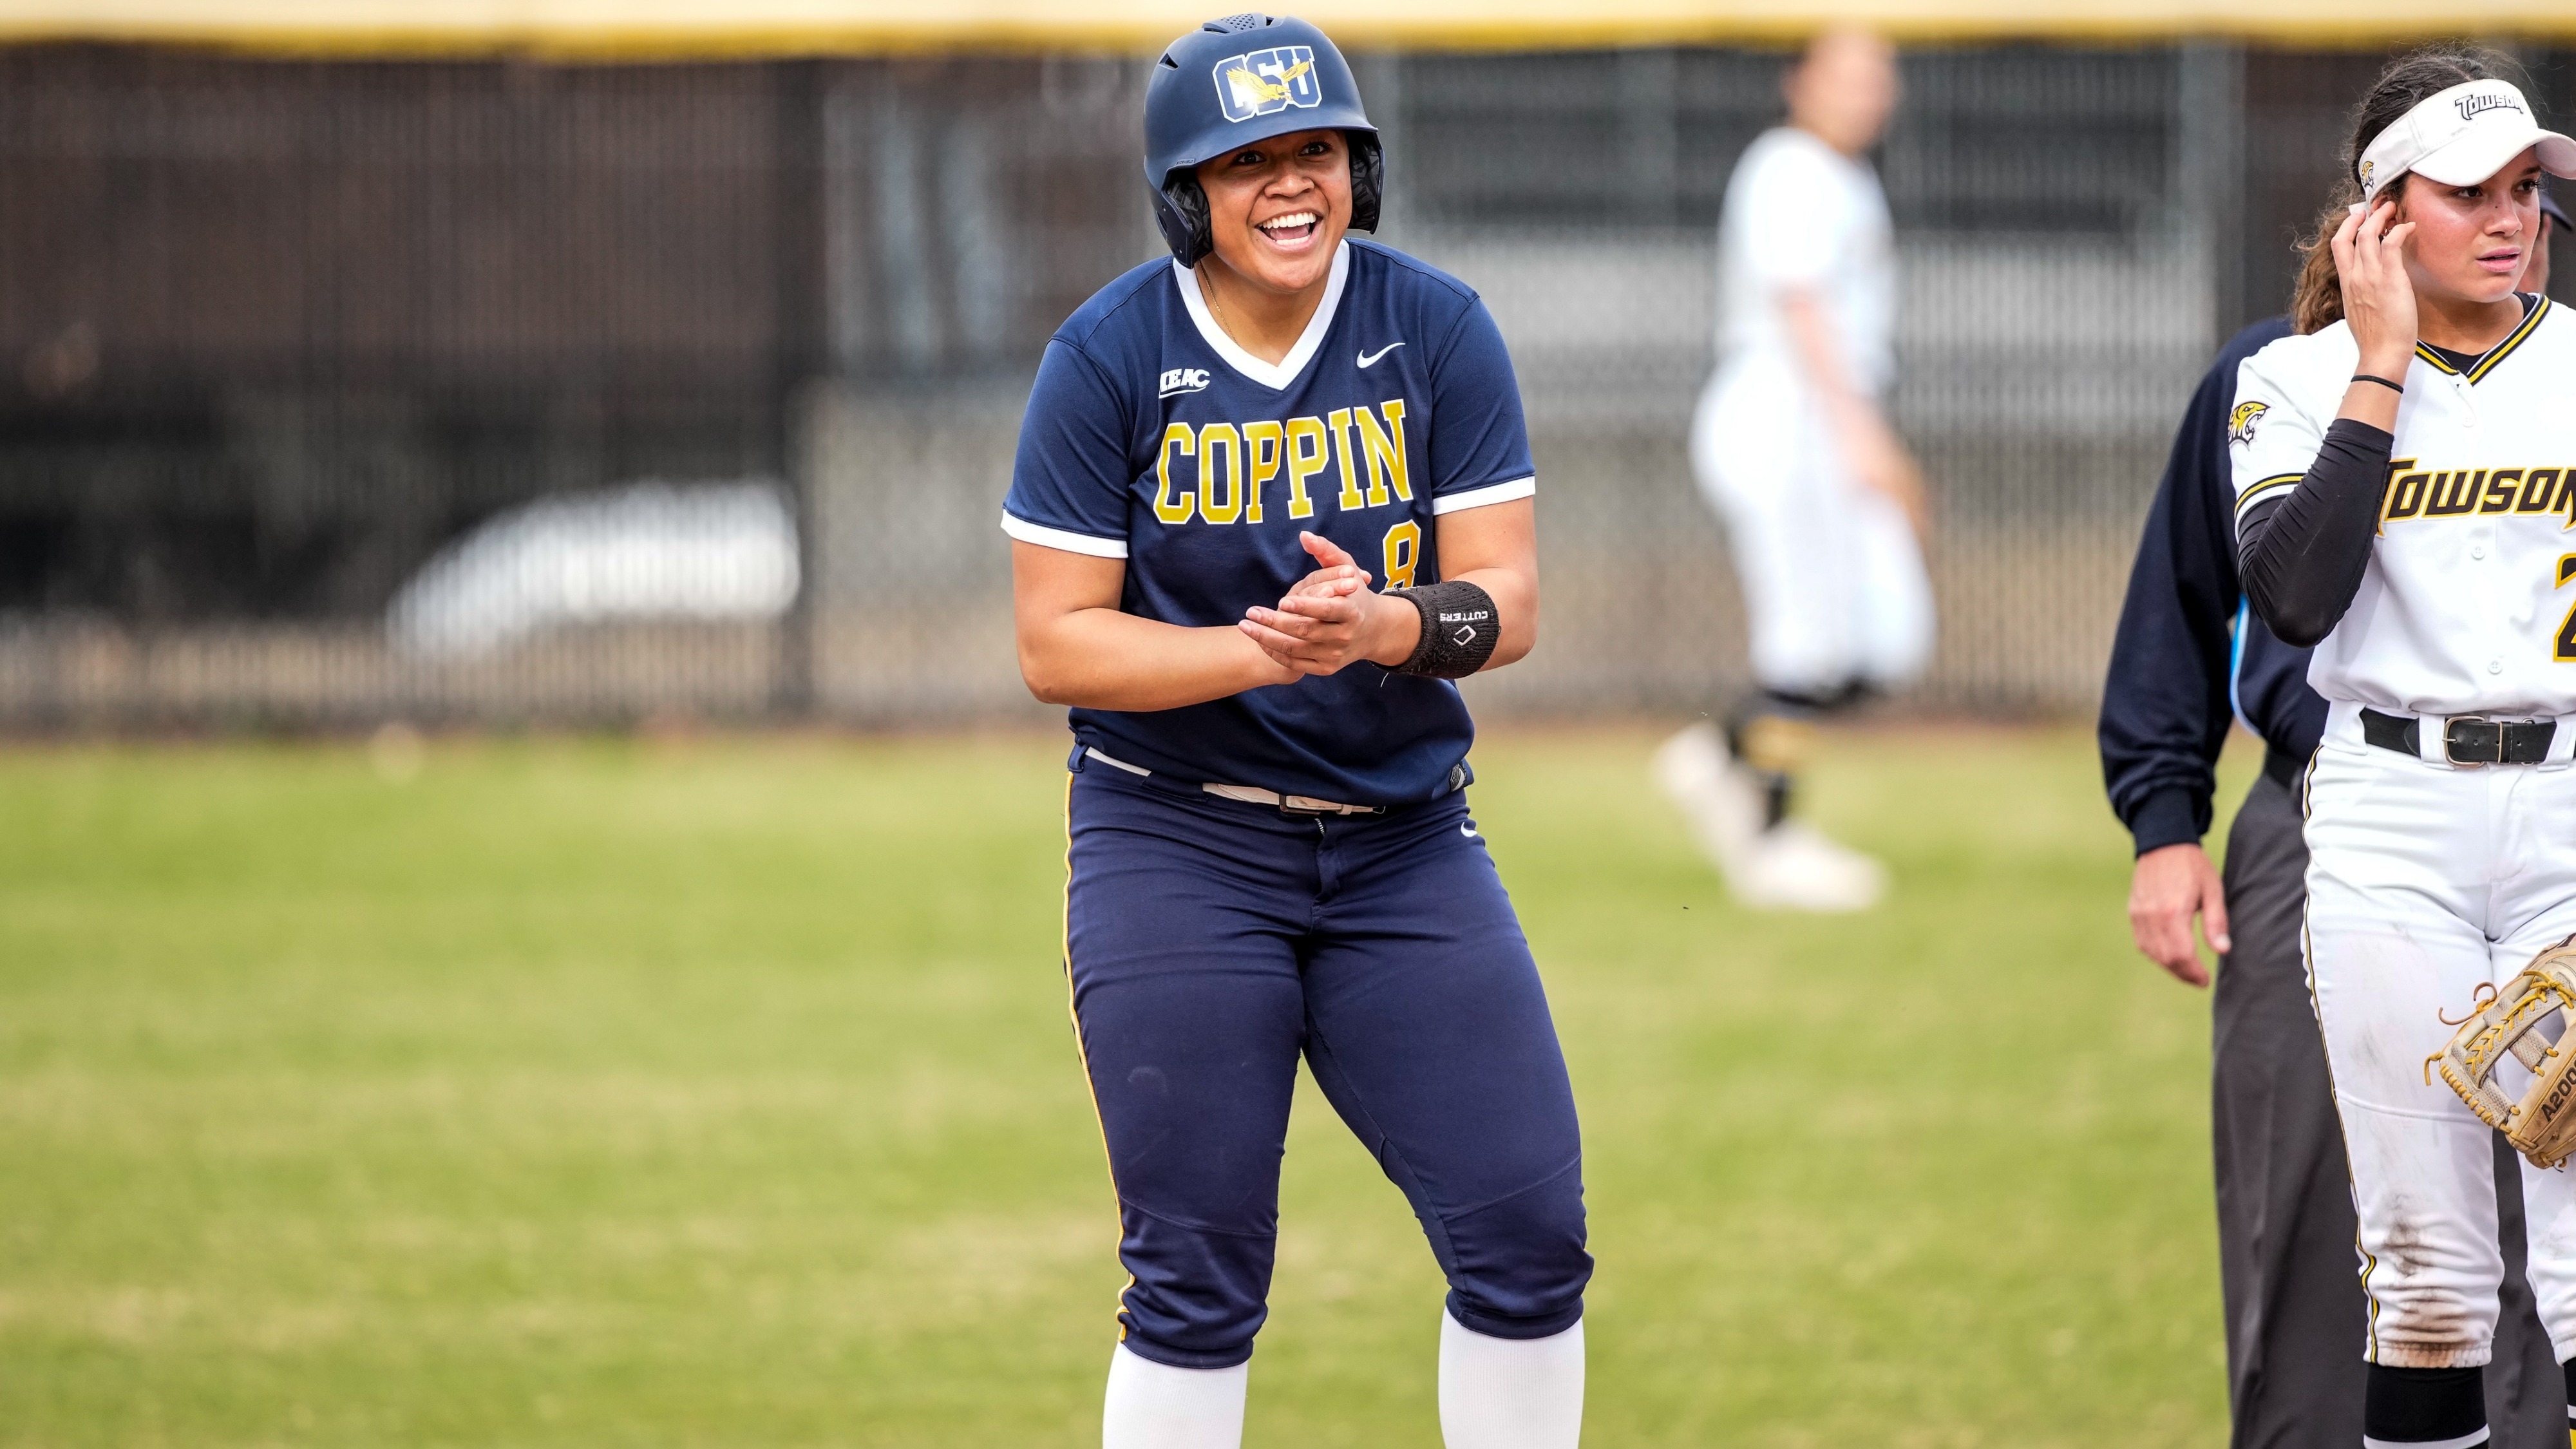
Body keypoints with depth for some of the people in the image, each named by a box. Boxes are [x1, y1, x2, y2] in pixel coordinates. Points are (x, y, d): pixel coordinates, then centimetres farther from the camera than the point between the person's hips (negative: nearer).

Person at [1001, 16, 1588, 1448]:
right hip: (1178, 845, -2)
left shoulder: (1436, 330, -2)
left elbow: (1509, 603, -6)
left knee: (1529, 1237, -3)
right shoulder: (1111, 357, -7)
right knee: (1198, 1277, -2)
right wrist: (1255, 649, -25)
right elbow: (1056, 643, -9)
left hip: (1406, 839, 2)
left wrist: (1386, 628, -28)